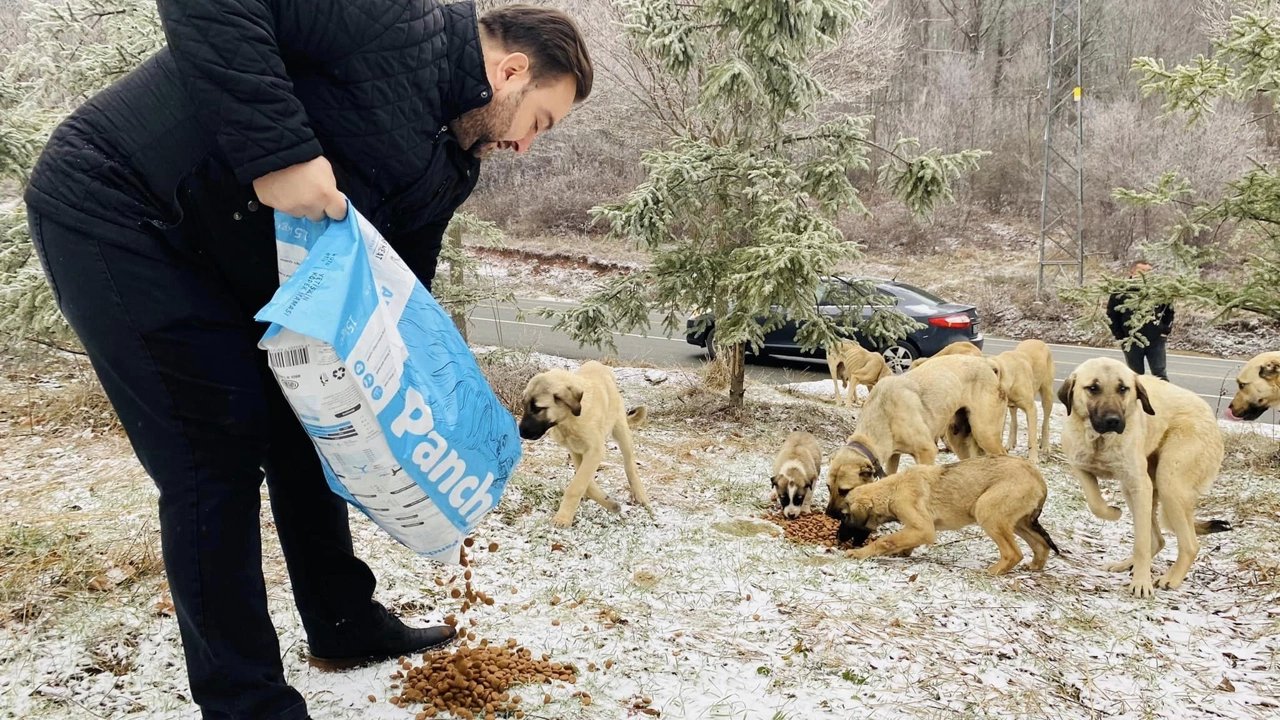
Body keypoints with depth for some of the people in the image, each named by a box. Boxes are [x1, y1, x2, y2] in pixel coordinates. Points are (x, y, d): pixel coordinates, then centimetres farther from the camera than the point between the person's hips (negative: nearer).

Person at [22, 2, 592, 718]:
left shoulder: (447, 171, 6)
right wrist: (277, 149, -37)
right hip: (113, 209, -9)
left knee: (306, 428, 13)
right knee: (222, 452, -9)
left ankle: (346, 624, 31)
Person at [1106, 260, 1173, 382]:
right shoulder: (1120, 292, -6)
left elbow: (1169, 311, 13)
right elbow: (1111, 316, 0)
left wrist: (1165, 331, 6)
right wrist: (1119, 336, -3)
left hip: (1156, 341, 1)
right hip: (1132, 343, -1)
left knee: (1160, 375, 0)